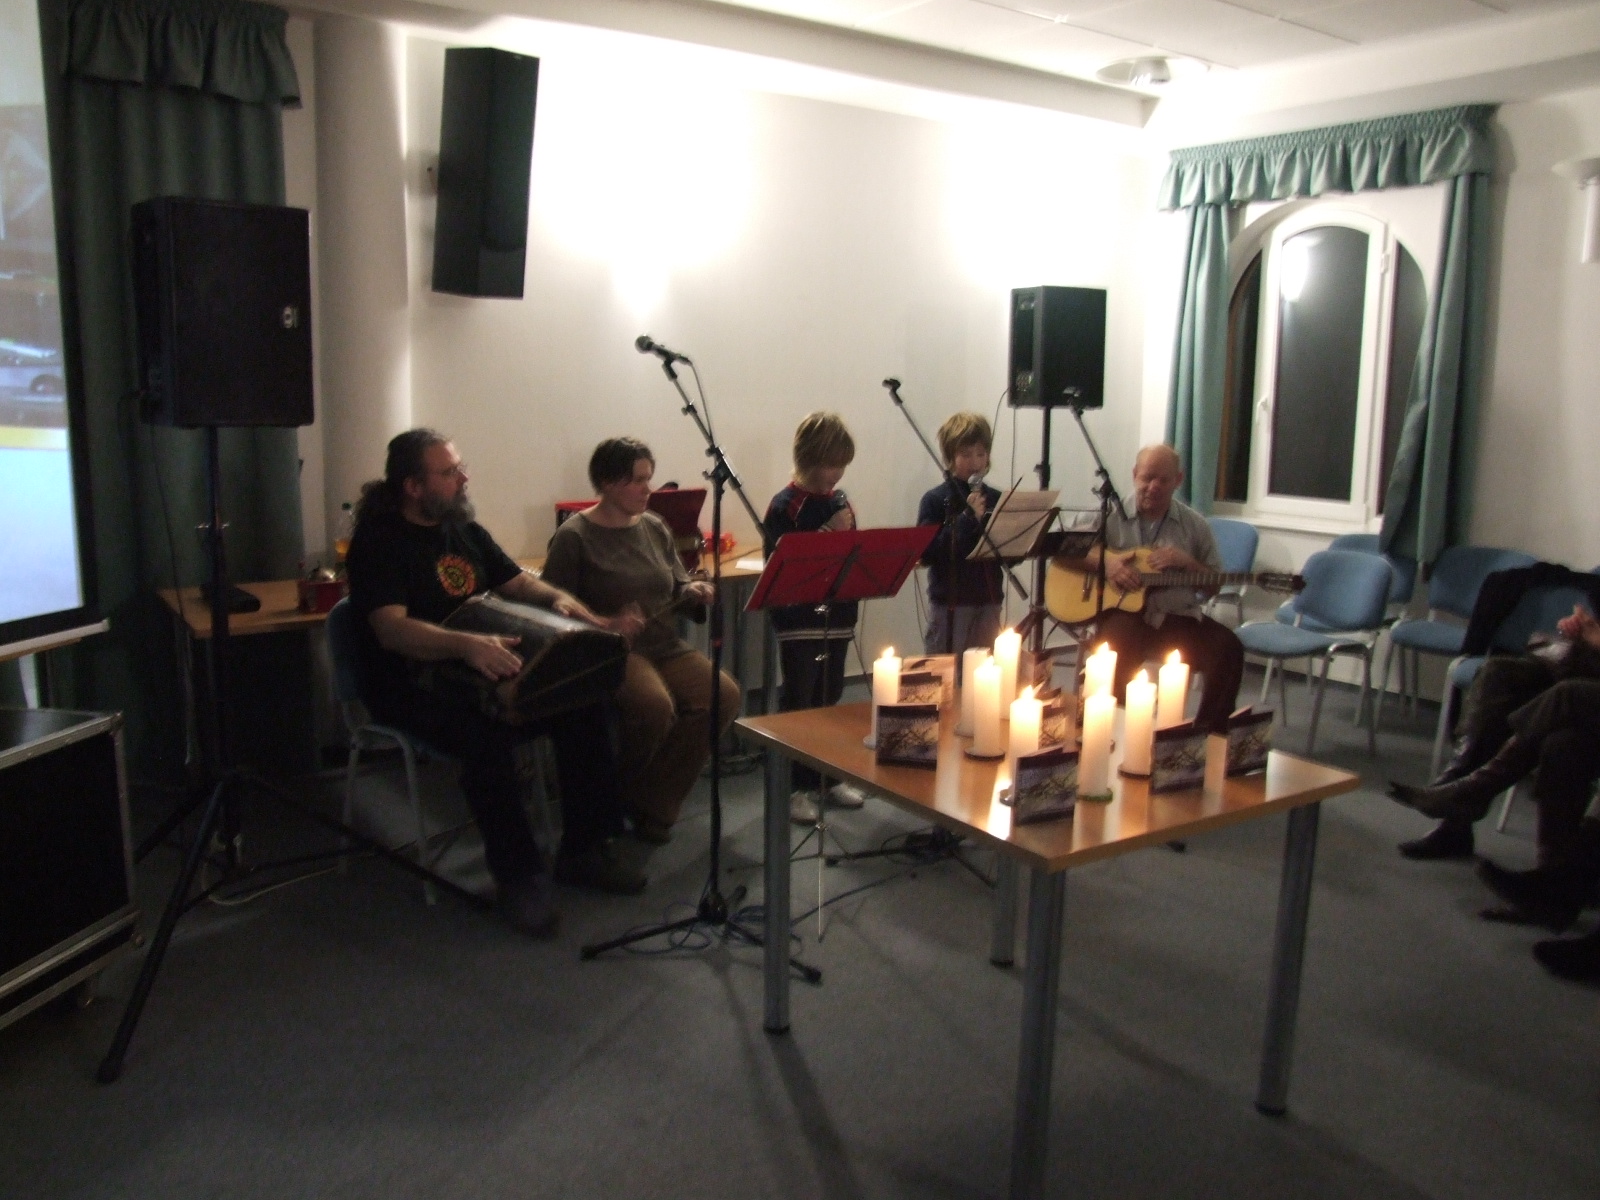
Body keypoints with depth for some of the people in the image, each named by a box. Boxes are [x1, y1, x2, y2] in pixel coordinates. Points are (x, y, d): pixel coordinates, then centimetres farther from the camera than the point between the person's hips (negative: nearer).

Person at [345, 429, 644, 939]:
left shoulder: (463, 528, 11)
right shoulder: (378, 540, -12)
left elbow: (516, 580, 19)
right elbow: (391, 629, -26)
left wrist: (555, 597, -6)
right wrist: (467, 643, -44)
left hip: (476, 670, 8)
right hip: (410, 686, -7)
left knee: (587, 700, -10)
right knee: (491, 736, -36)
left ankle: (584, 848, 1)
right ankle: (518, 877, -19)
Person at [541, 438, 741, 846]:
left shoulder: (655, 528, 14)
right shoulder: (574, 537, -4)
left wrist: (692, 591, -2)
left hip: (666, 646, 6)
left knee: (724, 695, -21)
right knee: (655, 706, -35)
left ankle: (653, 804, -6)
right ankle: (616, 797, -2)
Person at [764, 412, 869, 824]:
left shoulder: (839, 499, 10)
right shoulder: (784, 506, -10)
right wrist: (829, 533, -21)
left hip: (837, 615, 7)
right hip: (799, 619, -6)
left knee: (830, 698, 15)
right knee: (798, 703, 1)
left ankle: (827, 778, 26)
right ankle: (796, 786, 9)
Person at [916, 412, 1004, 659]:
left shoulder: (996, 500, 6)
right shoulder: (935, 500, -5)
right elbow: (926, 553, -15)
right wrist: (968, 518, -19)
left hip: (988, 601, 4)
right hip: (949, 603, -4)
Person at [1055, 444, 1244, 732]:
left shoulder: (1194, 525, 11)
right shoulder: (1110, 515, 6)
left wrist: (1187, 562, -7)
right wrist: (1103, 561, -15)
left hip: (1179, 617, 2)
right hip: (1124, 613, -2)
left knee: (1227, 648, -24)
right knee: (1119, 641, -37)